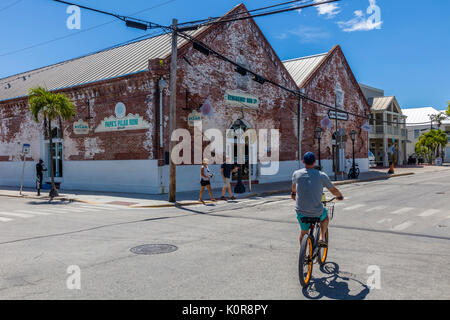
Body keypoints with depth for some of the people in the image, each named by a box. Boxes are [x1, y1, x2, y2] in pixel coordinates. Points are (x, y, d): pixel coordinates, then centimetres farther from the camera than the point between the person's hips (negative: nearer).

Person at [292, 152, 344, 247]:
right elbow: (334, 190, 6)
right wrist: (340, 196, 29)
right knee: (325, 216, 33)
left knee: (304, 232, 24)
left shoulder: (296, 174, -1)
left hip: (301, 212, 2)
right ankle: (322, 238, 19)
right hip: (317, 212, -1)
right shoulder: (322, 175, -6)